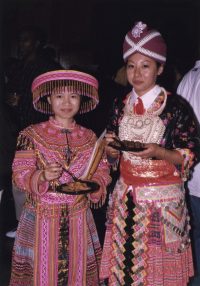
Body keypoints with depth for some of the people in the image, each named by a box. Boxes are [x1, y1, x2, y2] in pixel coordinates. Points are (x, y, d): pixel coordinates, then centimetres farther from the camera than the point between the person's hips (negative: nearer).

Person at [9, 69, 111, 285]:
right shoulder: (31, 135, -5)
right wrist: (43, 176, -27)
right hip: (42, 217, -3)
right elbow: (20, 174, -8)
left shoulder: (89, 137, 6)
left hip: (78, 218, 3)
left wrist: (89, 185, -15)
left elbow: (102, 171, 5)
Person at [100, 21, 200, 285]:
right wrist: (110, 149, -9)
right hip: (125, 197, 4)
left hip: (162, 200, -4)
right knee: (123, 264, 11)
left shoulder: (176, 107, -10)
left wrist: (159, 152, -24)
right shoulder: (120, 106, 6)